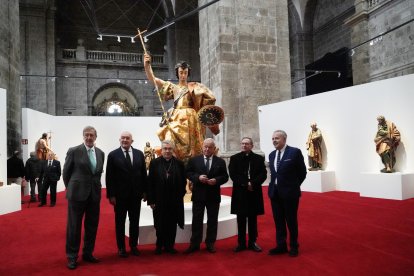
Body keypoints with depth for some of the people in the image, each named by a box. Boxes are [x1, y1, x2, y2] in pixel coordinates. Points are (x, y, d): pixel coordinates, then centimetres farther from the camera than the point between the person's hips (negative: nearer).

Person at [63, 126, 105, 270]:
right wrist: (71, 188, 7)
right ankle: (72, 257, 17)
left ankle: (88, 253, 26)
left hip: (94, 194, 4)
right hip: (77, 193, -4)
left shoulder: (101, 153, 6)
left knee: (92, 226, 11)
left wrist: (95, 186, 12)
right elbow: (66, 172, 1)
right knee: (74, 226, 4)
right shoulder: (74, 151, -6)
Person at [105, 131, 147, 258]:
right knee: (120, 222, 9)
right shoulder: (113, 155, -4)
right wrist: (111, 195, -10)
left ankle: (133, 246, 26)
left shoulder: (139, 154, 4)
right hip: (120, 194, -2)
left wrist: (145, 191, 4)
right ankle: (121, 248, 23)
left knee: (135, 221, 12)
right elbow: (109, 177, -6)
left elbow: (143, 173, 6)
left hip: (136, 194, 3)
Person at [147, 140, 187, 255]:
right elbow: (150, 182, -3)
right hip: (159, 201, -1)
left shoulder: (179, 164, 2)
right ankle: (159, 245, 26)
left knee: (172, 225, 10)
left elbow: (183, 182, 5)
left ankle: (170, 245, 25)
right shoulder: (154, 163, -2)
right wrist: (151, 200, -7)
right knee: (160, 225, 10)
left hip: (175, 201, 1)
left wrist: (180, 196, -2)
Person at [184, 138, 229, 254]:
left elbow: (225, 177, 1)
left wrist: (216, 180, -18)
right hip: (198, 195, 0)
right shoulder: (194, 160, 3)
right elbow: (188, 173, -1)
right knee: (197, 220, 7)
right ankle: (195, 244, 17)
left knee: (212, 221, 9)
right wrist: (198, 177, -17)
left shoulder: (220, 162, 3)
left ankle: (210, 243, 22)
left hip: (213, 196, 1)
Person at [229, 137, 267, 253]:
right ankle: (241, 243, 14)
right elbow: (233, 174, -5)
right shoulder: (234, 158, 5)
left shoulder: (259, 158, 6)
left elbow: (263, 174, -2)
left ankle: (253, 242, 18)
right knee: (241, 219, 6)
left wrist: (253, 184, -17)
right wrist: (245, 184, -16)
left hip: (254, 192, 0)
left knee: (253, 219, 8)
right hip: (240, 192, 0)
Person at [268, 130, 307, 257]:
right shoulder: (271, 155, 9)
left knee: (291, 220, 6)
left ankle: (294, 247, 22)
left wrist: (294, 186, 3)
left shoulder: (295, 152, -9)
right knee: (278, 221, 11)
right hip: (274, 192, 5)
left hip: (289, 192, -5)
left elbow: (302, 172, -2)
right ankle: (281, 246, 23)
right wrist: (275, 185, 7)